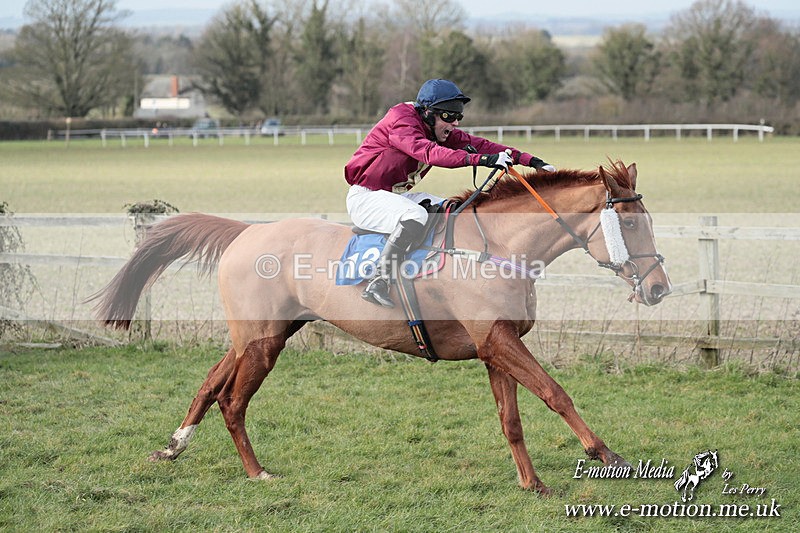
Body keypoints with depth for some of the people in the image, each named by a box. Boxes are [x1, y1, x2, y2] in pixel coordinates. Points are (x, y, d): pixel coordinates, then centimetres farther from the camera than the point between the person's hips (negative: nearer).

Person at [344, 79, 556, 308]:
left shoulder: (441, 131, 6)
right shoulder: (400, 121, -22)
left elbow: (476, 143, 1)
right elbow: (429, 152, -38)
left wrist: (530, 161, -8)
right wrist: (482, 159, -48)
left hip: (397, 195, 10)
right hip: (366, 197, -10)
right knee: (416, 216, -35)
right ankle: (378, 283, -35)